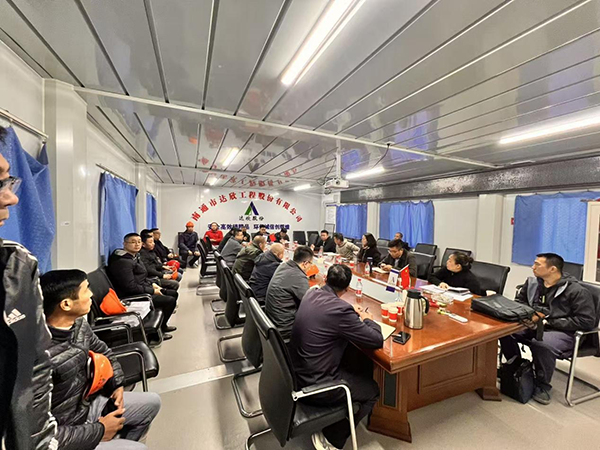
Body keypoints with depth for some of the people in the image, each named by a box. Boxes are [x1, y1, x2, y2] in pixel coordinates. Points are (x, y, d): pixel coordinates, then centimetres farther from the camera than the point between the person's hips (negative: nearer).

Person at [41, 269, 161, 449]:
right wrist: (99, 430, -18)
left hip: (88, 403, 7)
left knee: (152, 402, 16)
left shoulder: (79, 323, -10)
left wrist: (117, 384, 2)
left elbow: (103, 352, 11)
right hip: (67, 434, -7)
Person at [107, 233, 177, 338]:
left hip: (142, 290, 10)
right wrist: (153, 291, -17)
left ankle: (162, 325, 27)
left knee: (174, 293, 11)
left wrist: (152, 284, 6)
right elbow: (131, 287, -26)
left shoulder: (134, 257, 10)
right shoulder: (122, 261, -22)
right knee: (170, 301, -18)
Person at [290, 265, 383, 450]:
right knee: (372, 390, 14)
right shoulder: (340, 309, -28)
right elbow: (377, 340, -17)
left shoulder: (311, 294, -4)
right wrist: (368, 319, 2)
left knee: (362, 362, 19)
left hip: (298, 371, 7)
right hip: (313, 384, -7)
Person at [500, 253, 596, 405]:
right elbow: (518, 302, 16)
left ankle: (542, 386, -8)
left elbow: (587, 321, -14)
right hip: (533, 326, 5)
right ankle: (516, 366, 6)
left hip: (561, 331, -5)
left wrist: (549, 322, -17)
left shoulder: (576, 291, -10)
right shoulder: (532, 282, 4)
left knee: (542, 345, -37)